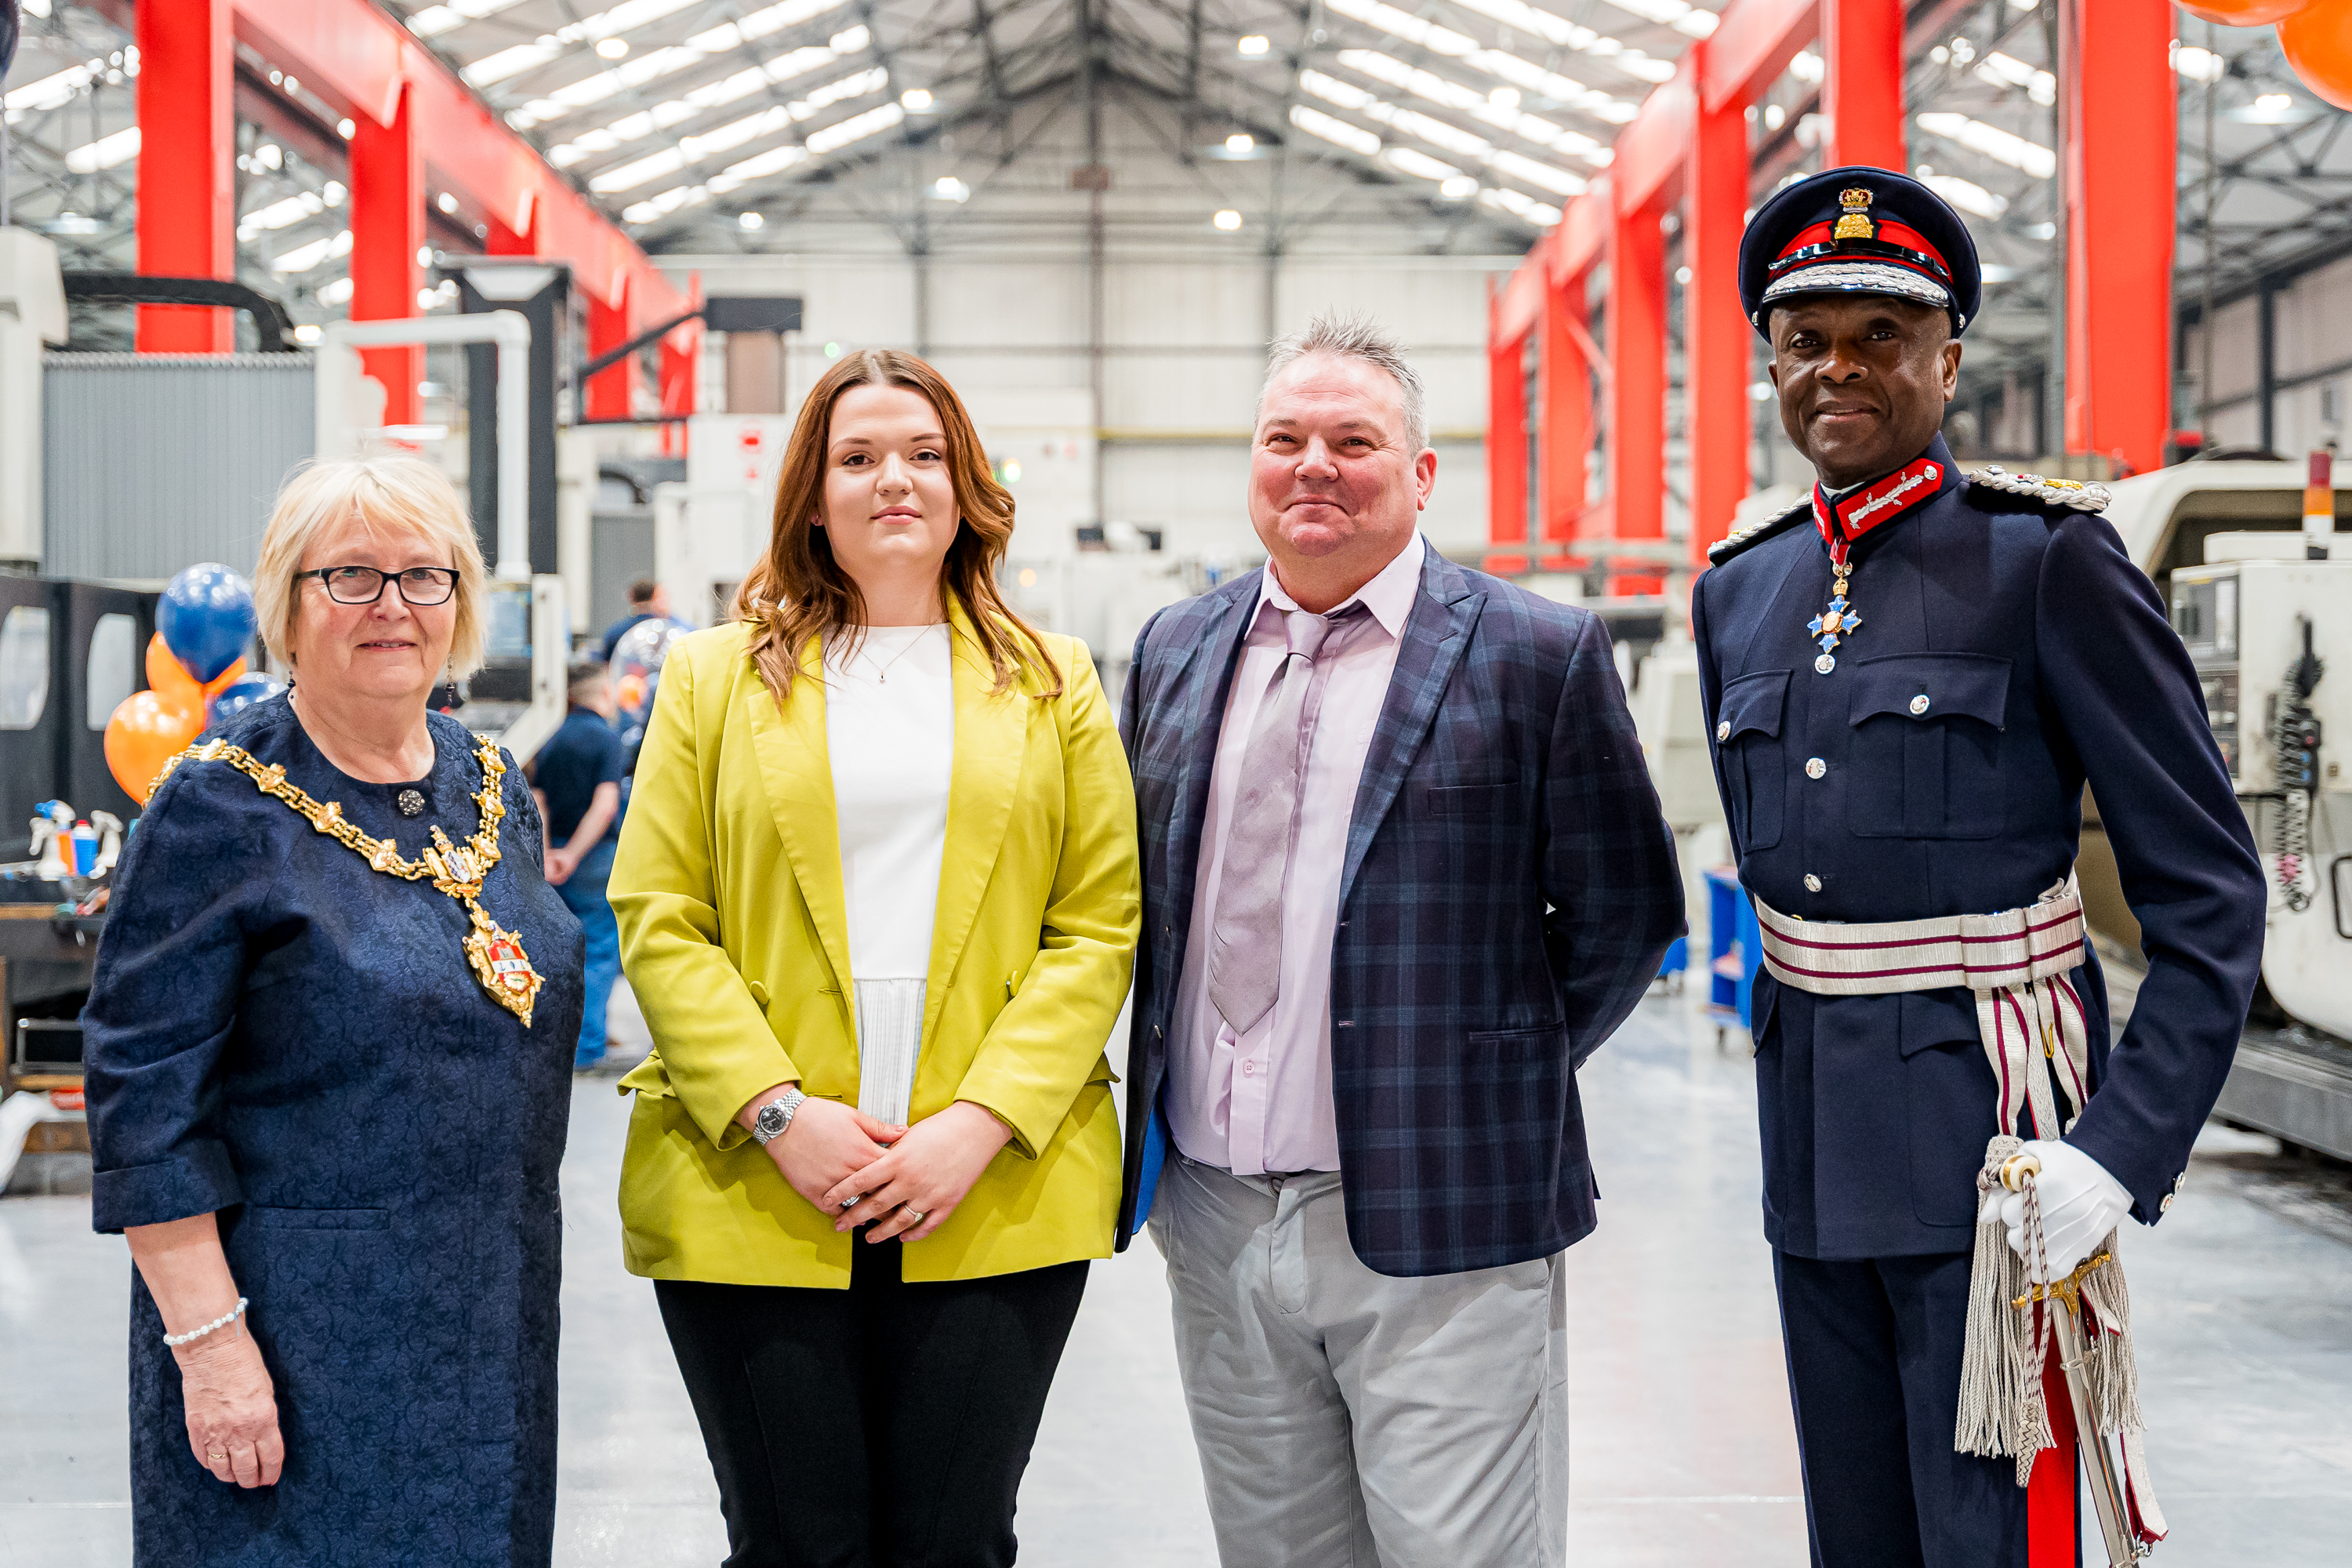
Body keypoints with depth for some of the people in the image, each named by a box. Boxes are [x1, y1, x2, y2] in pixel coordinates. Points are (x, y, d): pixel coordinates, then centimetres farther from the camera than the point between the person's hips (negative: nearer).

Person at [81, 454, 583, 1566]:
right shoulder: (222, 808, -10)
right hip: (302, 1328, -6)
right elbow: (144, 1098, -13)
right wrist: (209, 1341, -18)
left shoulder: (495, 792, 9)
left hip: (493, 1315, 6)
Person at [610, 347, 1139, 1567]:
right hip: (752, 1193, 0)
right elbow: (657, 919, 3)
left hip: (995, 1200, 1)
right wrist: (778, 1114, -10)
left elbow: (1099, 927, 4)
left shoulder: (1054, 686, 11)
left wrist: (980, 1124, -9)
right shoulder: (713, 677, 10)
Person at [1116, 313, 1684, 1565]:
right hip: (1217, 1223, 5)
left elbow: (1624, 913, -1)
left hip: (1438, 1230, -5)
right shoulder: (1176, 651, 11)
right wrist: (1166, 1082, 11)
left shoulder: (1536, 655, -4)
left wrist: (1500, 1083, 0)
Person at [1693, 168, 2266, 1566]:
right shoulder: (1742, 590, 9)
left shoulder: (2051, 560, -9)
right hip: (1815, 1141, 6)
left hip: (1989, 1137, -6)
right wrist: (1805, 1082, 17)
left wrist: (2119, 1151, -20)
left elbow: (2211, 899, -11)